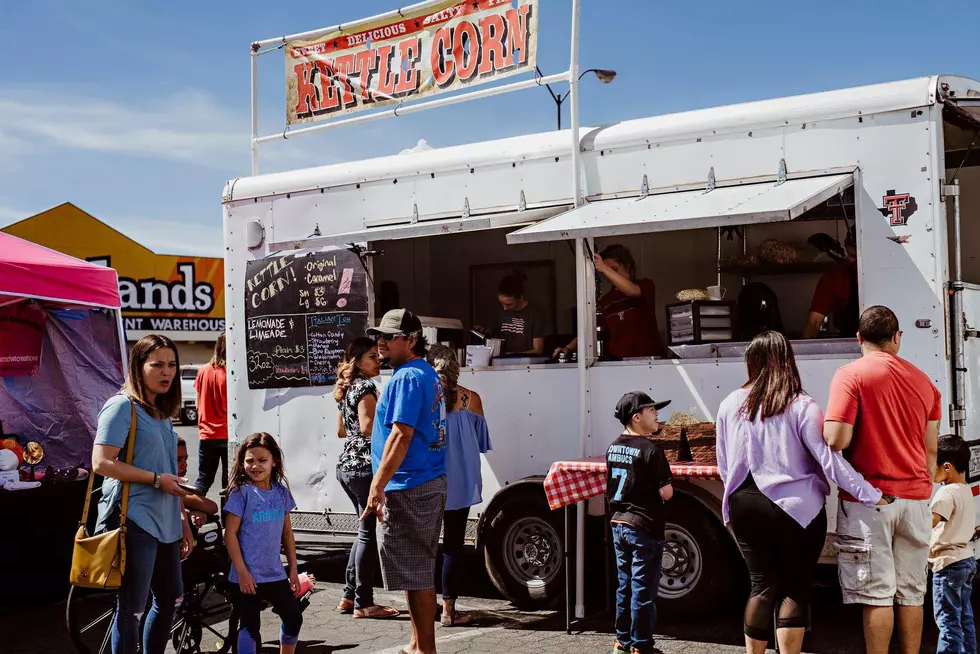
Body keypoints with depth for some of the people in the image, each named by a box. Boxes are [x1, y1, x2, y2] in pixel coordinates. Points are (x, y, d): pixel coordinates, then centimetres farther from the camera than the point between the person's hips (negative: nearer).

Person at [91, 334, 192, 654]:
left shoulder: (162, 412, 16)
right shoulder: (123, 406, -9)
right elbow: (102, 463, -18)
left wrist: (181, 519, 19)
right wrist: (157, 479, -17)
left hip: (164, 522, 9)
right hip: (134, 520, -9)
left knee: (169, 599, 17)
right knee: (131, 609, -5)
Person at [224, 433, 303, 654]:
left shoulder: (281, 491, 4)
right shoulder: (241, 492, -11)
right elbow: (230, 533, -12)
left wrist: (293, 568, 10)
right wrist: (242, 571, -16)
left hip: (275, 572, 5)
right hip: (249, 574, -5)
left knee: (294, 617, 12)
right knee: (250, 625, 2)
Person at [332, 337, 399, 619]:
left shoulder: (346, 389, 16)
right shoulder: (366, 387, -12)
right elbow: (368, 428, -23)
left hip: (347, 466, 10)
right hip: (365, 467, -10)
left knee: (365, 531, 18)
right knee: (370, 534, -4)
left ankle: (350, 596, 21)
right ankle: (363, 604, 0)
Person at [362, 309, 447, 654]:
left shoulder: (406, 378, -16)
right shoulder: (428, 374, 16)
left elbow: (401, 435, -24)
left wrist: (377, 487, -25)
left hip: (407, 488, -10)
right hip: (429, 483, 10)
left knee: (413, 573, -3)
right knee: (419, 571, 16)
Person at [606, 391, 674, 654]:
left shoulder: (613, 448, 7)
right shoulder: (650, 450, -16)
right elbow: (666, 493, -15)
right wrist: (664, 485, 3)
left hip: (619, 524, 8)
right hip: (644, 528, -8)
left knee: (625, 586, 17)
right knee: (643, 590, 1)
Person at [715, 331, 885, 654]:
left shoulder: (730, 404, 3)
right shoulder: (802, 406, -9)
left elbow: (723, 467, 11)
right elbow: (829, 460, -13)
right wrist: (872, 495, -6)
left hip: (745, 508, 3)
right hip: (796, 509, -3)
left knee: (762, 585, 12)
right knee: (794, 588, 5)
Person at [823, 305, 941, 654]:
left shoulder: (851, 375, -8)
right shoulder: (923, 381, 10)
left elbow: (836, 439, -17)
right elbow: (930, 450, 12)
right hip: (915, 498, 5)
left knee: (877, 594, -1)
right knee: (911, 594, 11)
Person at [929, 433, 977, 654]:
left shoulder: (947, 493, -20)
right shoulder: (966, 490, 10)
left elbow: (928, 522, -32)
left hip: (948, 563, -10)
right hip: (966, 559, 10)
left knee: (948, 620, -5)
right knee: (965, 617, 16)